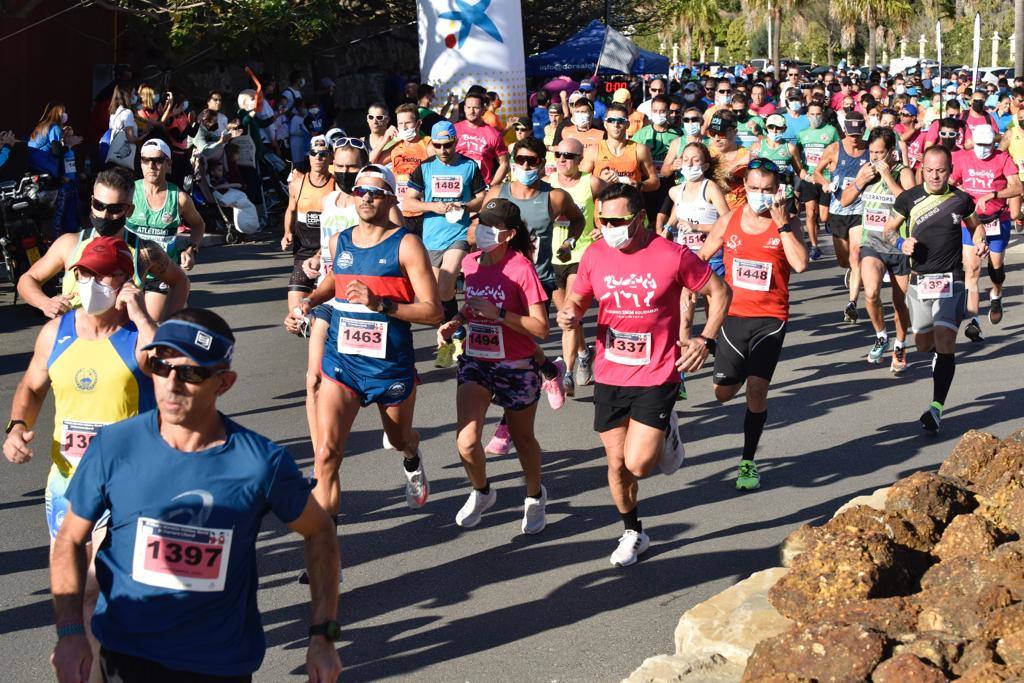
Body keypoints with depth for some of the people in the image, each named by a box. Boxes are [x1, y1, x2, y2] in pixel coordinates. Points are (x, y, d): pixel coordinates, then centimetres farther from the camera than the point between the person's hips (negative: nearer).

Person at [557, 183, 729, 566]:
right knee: (617, 465, 10)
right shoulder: (595, 255, -2)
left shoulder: (673, 257, -13)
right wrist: (570, 315, -10)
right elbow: (578, 298, 13)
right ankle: (633, 533, 34)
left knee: (638, 464, -12)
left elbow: (719, 292, 0)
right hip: (609, 376, 4)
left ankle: (665, 434, 22)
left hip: (656, 377, -4)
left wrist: (706, 340, -8)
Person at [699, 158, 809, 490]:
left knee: (757, 388, -11)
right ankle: (741, 375, 49)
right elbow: (701, 258, 14)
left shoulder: (787, 223, -4)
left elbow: (800, 264, -20)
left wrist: (782, 223, -20)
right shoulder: (729, 221, 3)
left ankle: (748, 462, 2)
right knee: (723, 392, 9)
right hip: (733, 315, 3)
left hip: (770, 318, -3)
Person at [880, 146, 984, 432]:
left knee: (944, 343, -15)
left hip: (950, 279, -2)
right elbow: (888, 230, 11)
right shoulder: (909, 199, 0)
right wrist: (901, 242, -10)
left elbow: (976, 226, 19)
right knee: (923, 343, 12)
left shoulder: (961, 200, 0)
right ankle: (940, 352, 50)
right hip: (919, 279, 2)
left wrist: (980, 243, -3)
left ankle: (937, 407, -16)